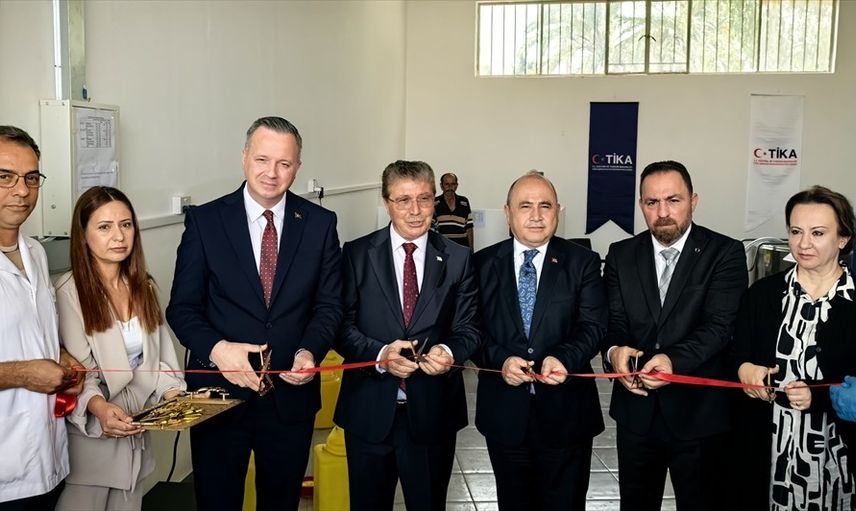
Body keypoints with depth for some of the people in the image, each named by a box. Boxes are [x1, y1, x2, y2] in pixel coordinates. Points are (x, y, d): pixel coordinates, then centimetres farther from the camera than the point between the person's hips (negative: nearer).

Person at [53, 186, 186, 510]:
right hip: (89, 435, -5)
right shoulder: (68, 292, -12)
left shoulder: (143, 287, 9)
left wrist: (173, 393, -7)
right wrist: (99, 407, -32)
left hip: (136, 434, 6)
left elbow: (158, 354, 9)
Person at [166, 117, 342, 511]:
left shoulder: (320, 223, -1)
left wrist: (310, 351, -18)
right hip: (220, 392, -1)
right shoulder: (204, 220, -5)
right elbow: (182, 307, -5)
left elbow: (329, 304, 1)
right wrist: (216, 349, -23)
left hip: (291, 394, 2)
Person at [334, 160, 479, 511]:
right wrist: (379, 355, -21)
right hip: (369, 410, 0)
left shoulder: (458, 259, 2)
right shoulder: (356, 254, -1)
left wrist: (449, 351, -20)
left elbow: (468, 329, 1)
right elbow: (342, 325, -4)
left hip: (432, 412, 1)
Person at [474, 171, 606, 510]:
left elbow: (593, 326, -7)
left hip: (566, 413, -1)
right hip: (504, 411, 1)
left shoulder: (583, 263, 0)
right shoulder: (484, 263, 3)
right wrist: (501, 359, -18)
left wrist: (564, 357, -26)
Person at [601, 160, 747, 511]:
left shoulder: (725, 253, -6)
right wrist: (614, 351, -25)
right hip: (636, 409, 3)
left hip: (698, 411, -3)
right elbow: (612, 323, -1)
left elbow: (720, 325, -16)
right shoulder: (621, 255, 4)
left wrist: (674, 359, -34)